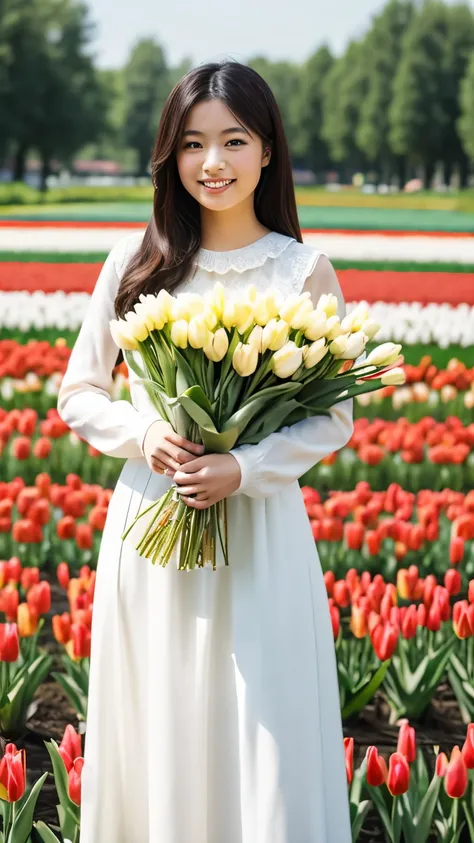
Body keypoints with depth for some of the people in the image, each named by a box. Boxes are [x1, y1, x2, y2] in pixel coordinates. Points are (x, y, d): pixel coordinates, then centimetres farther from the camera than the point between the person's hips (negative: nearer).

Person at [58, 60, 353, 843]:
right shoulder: (136, 262, 3)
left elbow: (333, 417, 0)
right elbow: (78, 393, 8)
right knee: (153, 738, 10)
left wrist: (243, 469, -15)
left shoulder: (303, 270, -2)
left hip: (259, 529, -2)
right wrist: (142, 433, -11)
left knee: (263, 745, 2)